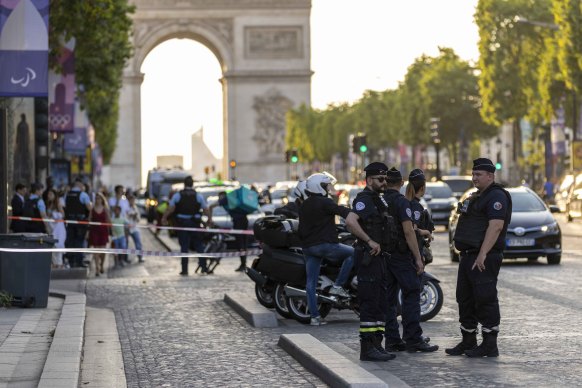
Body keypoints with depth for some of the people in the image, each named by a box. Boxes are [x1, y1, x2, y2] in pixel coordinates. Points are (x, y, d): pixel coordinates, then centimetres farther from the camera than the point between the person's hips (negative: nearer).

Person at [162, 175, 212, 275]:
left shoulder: (177, 195, -1)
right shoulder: (198, 196, 1)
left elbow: (170, 208, -4)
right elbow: (206, 209, 1)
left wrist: (164, 218, 8)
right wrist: (209, 219, 16)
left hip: (182, 223, 0)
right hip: (195, 222, 0)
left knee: (184, 246, 2)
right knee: (199, 245, 9)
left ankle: (184, 270, 1)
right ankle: (203, 266, 2)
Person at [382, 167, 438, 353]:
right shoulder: (401, 202, -11)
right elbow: (408, 231, -17)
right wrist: (418, 258, -15)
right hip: (400, 255, -7)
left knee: (388, 298, 8)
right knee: (411, 295, -4)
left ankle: (392, 340, 8)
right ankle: (413, 339, -9)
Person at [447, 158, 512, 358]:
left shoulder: (496, 197, -11)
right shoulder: (476, 197, 21)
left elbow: (495, 226, -22)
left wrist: (482, 255, -28)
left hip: (484, 259, -11)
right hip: (469, 256, 11)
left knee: (485, 299, -9)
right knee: (465, 299, 13)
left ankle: (490, 345, -6)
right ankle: (468, 342, 20)